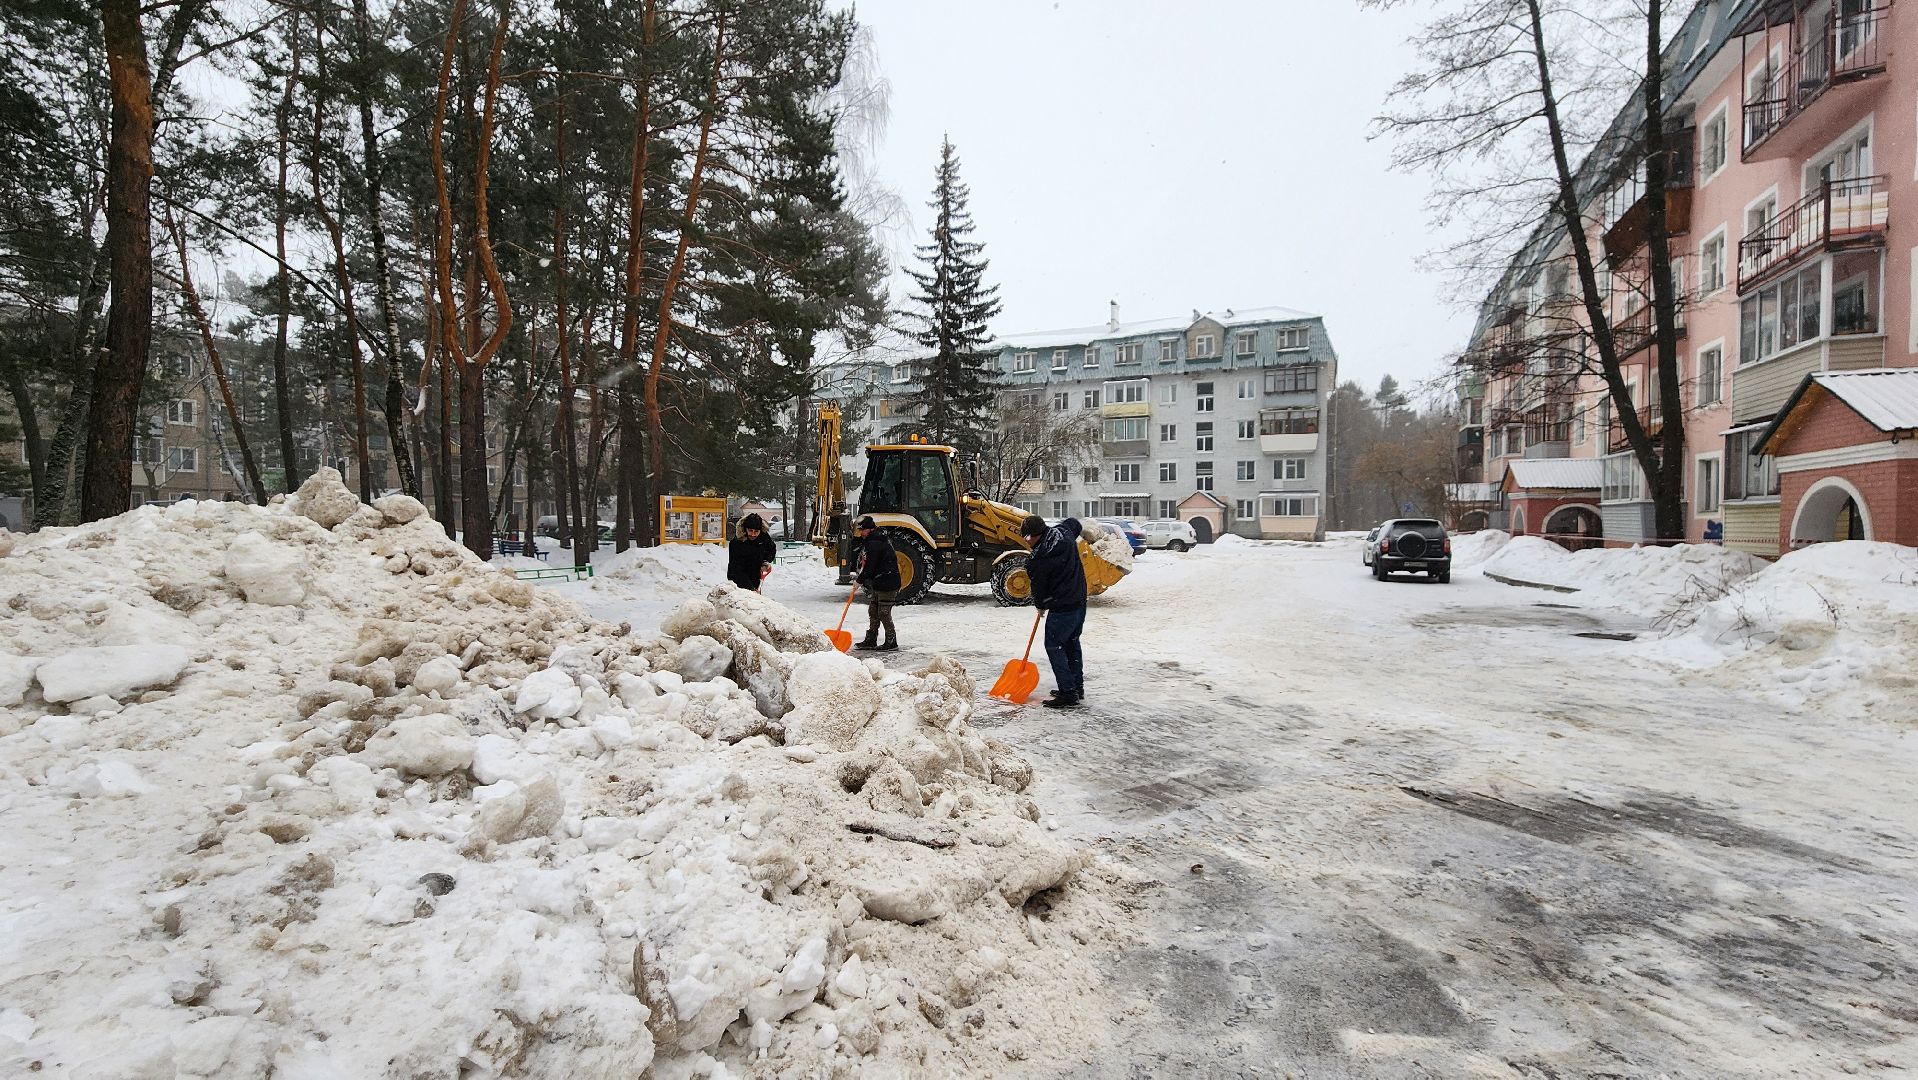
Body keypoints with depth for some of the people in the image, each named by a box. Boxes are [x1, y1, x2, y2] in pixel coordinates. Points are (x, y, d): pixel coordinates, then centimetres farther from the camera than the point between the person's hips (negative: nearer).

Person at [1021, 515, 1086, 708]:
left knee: (1054, 646, 1)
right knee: (1072, 643, 18)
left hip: (1062, 607, -9)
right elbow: (1076, 523, 25)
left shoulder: (1037, 560, -20)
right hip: (1080, 600, 9)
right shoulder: (1064, 532, 0)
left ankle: (1068, 693, -2)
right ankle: (1077, 688, 26)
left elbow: (1038, 588, -6)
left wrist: (1040, 605, 15)